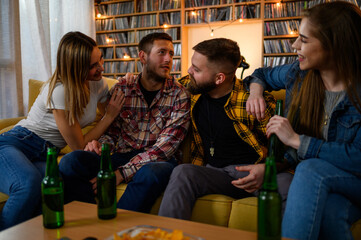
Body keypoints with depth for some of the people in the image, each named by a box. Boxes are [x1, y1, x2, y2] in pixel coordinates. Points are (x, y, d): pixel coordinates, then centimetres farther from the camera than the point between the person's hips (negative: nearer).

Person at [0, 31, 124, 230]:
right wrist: (110, 116, -4)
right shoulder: (59, 91, -18)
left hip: (46, 156, 5)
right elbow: (79, 146, -13)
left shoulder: (98, 84, 4)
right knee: (30, 185, -40)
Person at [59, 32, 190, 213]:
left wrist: (122, 173, -20)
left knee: (150, 173, -39)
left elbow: (167, 145, -11)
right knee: (71, 161, -22)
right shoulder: (121, 88, 7)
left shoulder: (179, 95, -2)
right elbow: (112, 130, 15)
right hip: (120, 156, 3)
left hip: (157, 160, -2)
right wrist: (101, 144, -12)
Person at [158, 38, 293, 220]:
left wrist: (266, 169, -22)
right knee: (182, 173, -30)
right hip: (214, 172, 4)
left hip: (251, 173, -3)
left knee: (285, 183, -36)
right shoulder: (190, 89, 8)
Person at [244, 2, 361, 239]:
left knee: (310, 169, -36)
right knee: (329, 211, -36)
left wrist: (297, 140, -21)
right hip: (308, 181, 2)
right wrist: (256, 90, -1)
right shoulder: (298, 74, 0)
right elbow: (263, 74, 22)